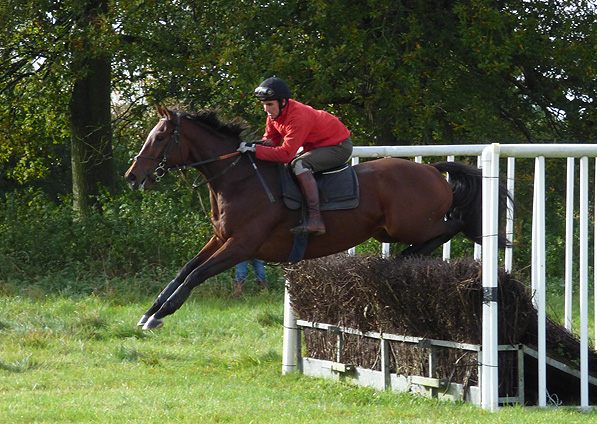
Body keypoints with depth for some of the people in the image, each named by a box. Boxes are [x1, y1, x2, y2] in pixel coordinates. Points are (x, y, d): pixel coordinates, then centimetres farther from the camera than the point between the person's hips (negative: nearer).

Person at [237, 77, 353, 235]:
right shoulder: (275, 113, -4)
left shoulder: (298, 118, -33)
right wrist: (254, 145, -16)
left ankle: (315, 219, -38)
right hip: (315, 145, 10)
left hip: (339, 147, -10)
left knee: (299, 164, -32)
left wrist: (255, 149, -36)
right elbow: (271, 139, 6)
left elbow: (286, 154, -36)